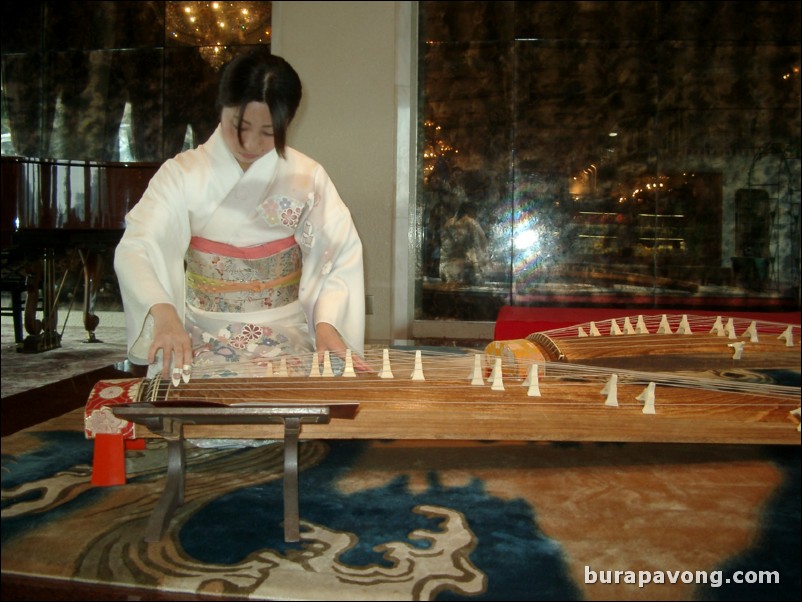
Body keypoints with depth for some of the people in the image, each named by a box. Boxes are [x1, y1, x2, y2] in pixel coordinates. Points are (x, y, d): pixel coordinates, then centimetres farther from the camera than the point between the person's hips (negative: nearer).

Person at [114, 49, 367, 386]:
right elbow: (134, 250, -13)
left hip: (286, 342, 1)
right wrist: (163, 313, -32)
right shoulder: (183, 173, -2)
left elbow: (341, 258, -4)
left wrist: (327, 324, -22)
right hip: (202, 343, 0)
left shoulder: (306, 177, 1)